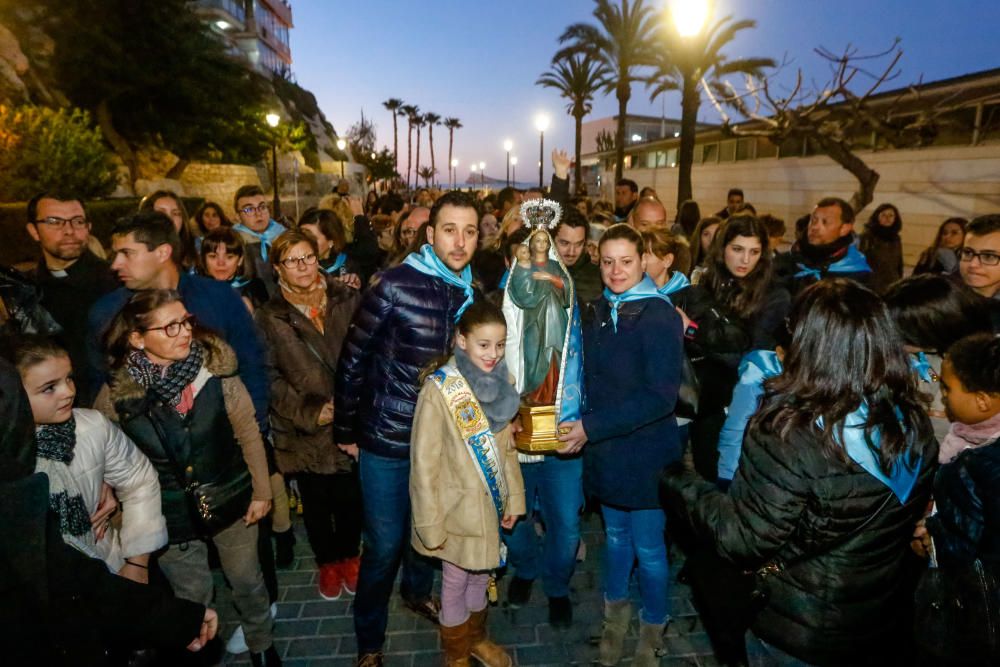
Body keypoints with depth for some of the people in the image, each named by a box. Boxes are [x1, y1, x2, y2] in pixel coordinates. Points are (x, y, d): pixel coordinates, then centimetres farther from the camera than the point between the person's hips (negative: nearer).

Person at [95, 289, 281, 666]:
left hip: (231, 502, 0)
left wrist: (261, 490, -4)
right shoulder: (117, 392, -16)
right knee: (192, 595, 18)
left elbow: (248, 431, -9)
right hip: (171, 517, 0)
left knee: (247, 582, 19)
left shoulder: (215, 369, -18)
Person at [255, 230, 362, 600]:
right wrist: (308, 412, -13)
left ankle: (349, 556, 36)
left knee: (350, 498, 8)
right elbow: (270, 377, -3)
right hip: (304, 430, 0)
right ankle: (327, 563, 39)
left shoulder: (347, 300, 1)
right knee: (315, 501, 14)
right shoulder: (270, 317, -1)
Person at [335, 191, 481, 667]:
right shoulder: (396, 285, -18)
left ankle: (418, 590, 54)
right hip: (387, 439, -5)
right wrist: (346, 429, -5)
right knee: (384, 545, 9)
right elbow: (353, 358, -11)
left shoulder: (474, 291, -2)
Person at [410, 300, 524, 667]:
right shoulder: (438, 389, -23)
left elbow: (507, 445, 5)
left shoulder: (499, 381, -5)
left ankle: (477, 637, 48)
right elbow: (423, 463, -18)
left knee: (481, 574, 23)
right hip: (459, 509, -5)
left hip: (490, 504, 5)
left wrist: (513, 496, 6)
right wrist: (430, 524, -15)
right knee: (456, 581, 16)